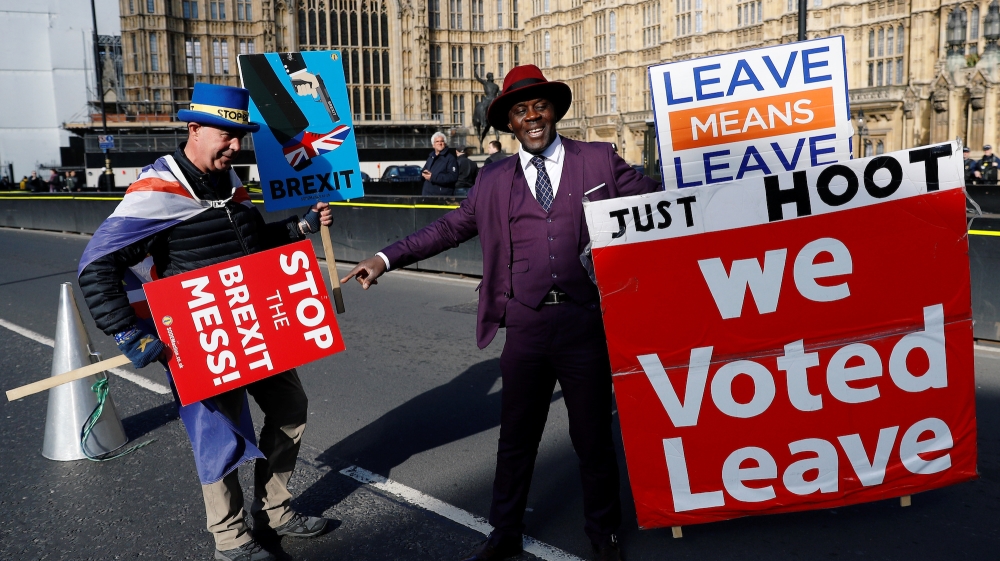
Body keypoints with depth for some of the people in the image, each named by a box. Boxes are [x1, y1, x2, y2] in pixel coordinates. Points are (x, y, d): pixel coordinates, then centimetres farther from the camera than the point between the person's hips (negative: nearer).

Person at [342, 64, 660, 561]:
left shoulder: (599, 161, 5)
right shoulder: (494, 180, 10)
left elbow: (656, 201, 7)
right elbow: (448, 228, 12)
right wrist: (386, 258, 7)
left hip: (587, 321, -1)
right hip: (525, 327, 2)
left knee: (593, 435, 13)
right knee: (516, 436, 14)